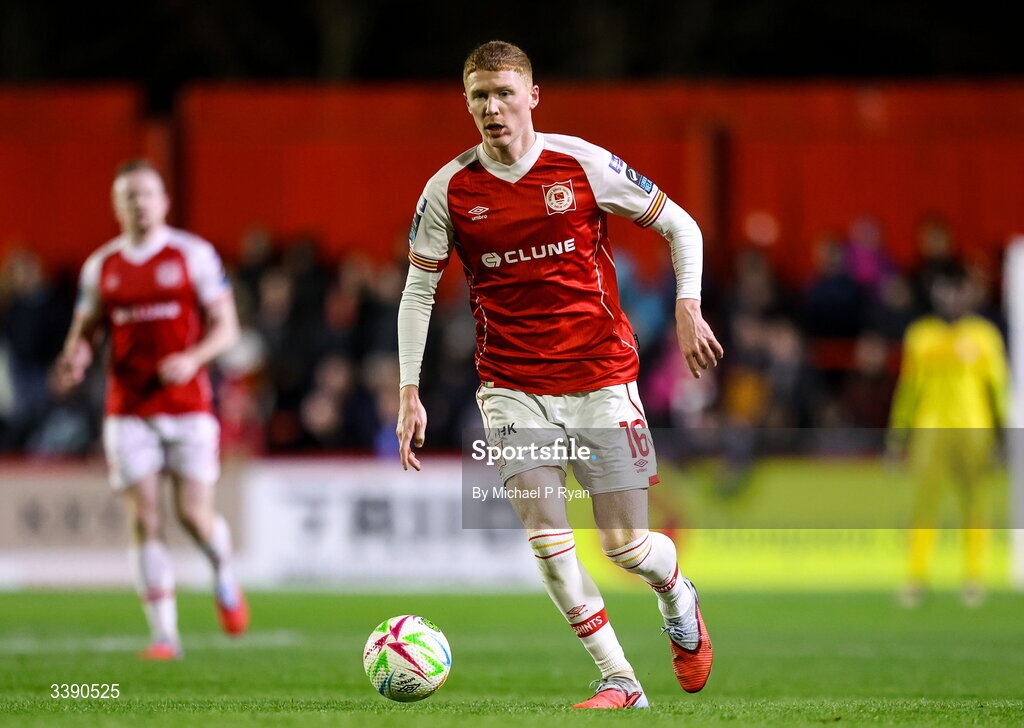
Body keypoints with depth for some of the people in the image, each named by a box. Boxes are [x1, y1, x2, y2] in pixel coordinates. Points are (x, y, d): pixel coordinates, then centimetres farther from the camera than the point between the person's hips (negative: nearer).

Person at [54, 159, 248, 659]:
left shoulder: (194, 255, 0)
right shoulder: (100, 267, 8)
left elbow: (226, 326, 0)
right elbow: (84, 332, 15)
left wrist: (193, 358, -19)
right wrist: (74, 357, -9)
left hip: (187, 406, -2)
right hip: (128, 409, 2)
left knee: (195, 515, -7)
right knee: (145, 521, -5)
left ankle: (224, 577, 27)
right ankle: (164, 634, 0)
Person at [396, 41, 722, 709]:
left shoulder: (582, 165, -7)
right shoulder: (450, 191, -3)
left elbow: (680, 226, 4)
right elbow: (418, 290, 6)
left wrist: (688, 308, -9)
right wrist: (410, 392, 0)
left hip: (600, 375, -1)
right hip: (511, 385, 1)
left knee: (626, 545, 0)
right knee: (545, 533, -15)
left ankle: (679, 599, 36)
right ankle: (619, 682, -5)